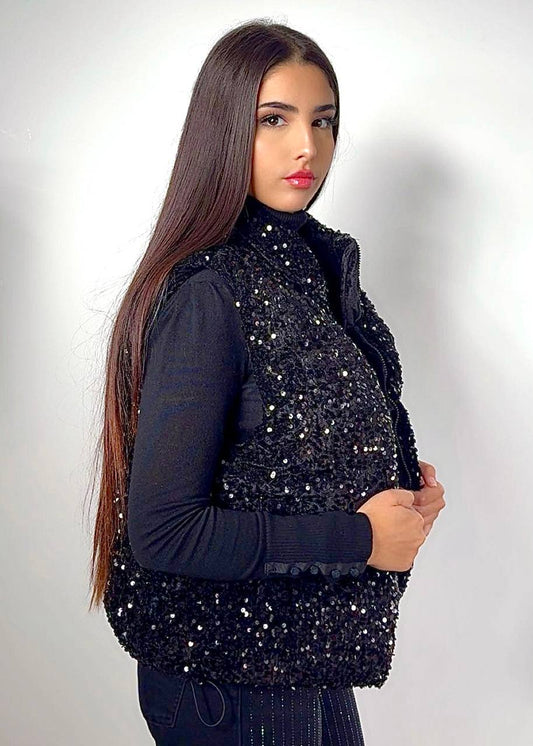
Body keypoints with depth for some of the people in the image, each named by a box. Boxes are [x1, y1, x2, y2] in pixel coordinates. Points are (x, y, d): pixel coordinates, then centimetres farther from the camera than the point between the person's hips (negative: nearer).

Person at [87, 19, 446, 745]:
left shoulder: (316, 259, 2)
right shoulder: (207, 294, -23)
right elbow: (161, 530, -26)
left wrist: (404, 483, -3)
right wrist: (356, 537, -20)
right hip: (232, 670, -7)